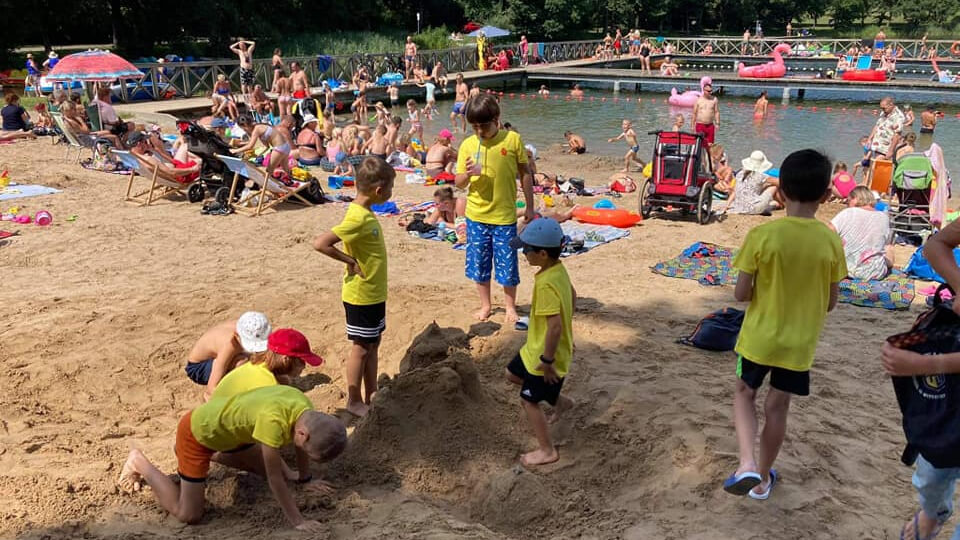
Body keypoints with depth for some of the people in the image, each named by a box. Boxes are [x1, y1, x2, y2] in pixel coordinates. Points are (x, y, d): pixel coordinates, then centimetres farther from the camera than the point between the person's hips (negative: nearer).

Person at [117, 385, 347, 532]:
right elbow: (275, 478, -30)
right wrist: (297, 521, -22)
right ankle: (139, 462, 13)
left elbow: (301, 443, 5)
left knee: (262, 465, 25)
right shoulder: (274, 420, -41)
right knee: (188, 515, -6)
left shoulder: (305, 408, -18)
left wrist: (305, 478, 17)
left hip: (222, 425, 8)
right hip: (196, 430, -8)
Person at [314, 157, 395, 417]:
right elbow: (320, 243, -31)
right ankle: (354, 401, 18)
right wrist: (350, 262, -23)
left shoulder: (365, 213, 5)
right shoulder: (357, 219, -24)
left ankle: (371, 396, 29)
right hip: (361, 296, -9)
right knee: (361, 348, 4)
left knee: (372, 345, 17)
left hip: (374, 294, 9)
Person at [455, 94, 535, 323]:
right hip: (476, 216, 2)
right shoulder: (468, 145, -1)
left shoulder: (513, 139, -6)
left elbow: (525, 174, 2)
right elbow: (458, 183, 2)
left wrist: (530, 208, 2)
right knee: (479, 263, 12)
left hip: (505, 216, -2)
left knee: (507, 264, 6)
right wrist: (469, 174, -21)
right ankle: (485, 305, 31)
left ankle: (510, 306, 27)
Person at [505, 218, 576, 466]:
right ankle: (559, 401, 37)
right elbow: (572, 295, 13)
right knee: (513, 374, 26)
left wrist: (547, 360, -25)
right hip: (536, 347, 10)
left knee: (529, 400, 6)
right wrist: (567, 329, 24)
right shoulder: (559, 270, -4)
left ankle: (547, 451, 22)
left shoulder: (546, 284, -33)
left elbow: (554, 325, -35)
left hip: (545, 353, -10)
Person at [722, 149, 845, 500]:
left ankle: (747, 464, 1)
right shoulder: (831, 242, -10)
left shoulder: (761, 235, -18)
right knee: (777, 407, 17)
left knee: (744, 394, 20)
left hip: (759, 337, -2)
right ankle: (763, 478, 31)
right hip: (800, 342, 2)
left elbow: (741, 294, -13)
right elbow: (830, 303, -2)